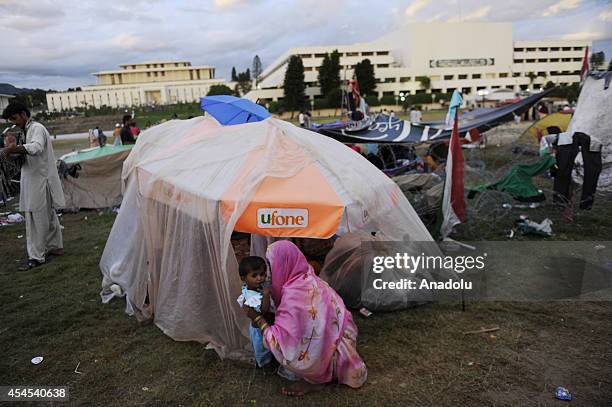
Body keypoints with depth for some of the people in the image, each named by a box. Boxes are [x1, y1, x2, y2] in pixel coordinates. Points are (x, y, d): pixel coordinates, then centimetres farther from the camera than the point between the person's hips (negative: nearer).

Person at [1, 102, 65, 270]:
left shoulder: (36, 128, -13)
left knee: (36, 219, -6)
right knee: (48, 216, 16)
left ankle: (36, 257, 0)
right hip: (35, 180, 10)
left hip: (39, 181, -10)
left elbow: (36, 148, -32)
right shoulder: (30, 129, 18)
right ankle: (56, 247, 27)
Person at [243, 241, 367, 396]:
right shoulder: (305, 278, -5)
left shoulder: (294, 295, -30)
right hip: (337, 335, 9)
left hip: (327, 349, -8)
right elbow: (293, 317, 8)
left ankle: (314, 380, 6)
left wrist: (256, 317, -17)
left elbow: (280, 342, -27)